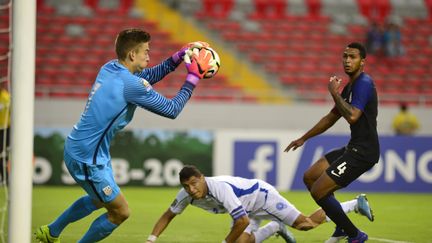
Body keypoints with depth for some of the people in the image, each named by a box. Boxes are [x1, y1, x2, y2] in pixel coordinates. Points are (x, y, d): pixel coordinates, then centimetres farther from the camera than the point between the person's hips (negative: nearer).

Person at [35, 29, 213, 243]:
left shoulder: (110, 68, 3)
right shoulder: (131, 85, -24)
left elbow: (149, 76, 20)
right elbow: (172, 110, -16)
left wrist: (178, 57, 11)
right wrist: (193, 77, -8)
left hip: (77, 149, 9)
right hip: (87, 159, -9)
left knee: (98, 199, 32)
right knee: (120, 212, 4)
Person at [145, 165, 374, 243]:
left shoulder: (220, 188, -41)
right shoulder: (186, 194, -18)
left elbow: (242, 222, -41)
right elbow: (167, 215, -4)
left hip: (263, 195, -7)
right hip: (248, 210, 7)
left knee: (305, 224, -2)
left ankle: (356, 204, 18)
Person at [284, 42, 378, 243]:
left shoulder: (364, 83, -14)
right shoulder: (349, 86, 16)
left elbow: (352, 116, -29)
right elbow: (331, 118, 28)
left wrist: (335, 93, -17)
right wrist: (303, 138, 33)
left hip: (362, 151, -10)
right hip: (353, 148, 10)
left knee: (318, 191, -11)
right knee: (309, 177, 16)